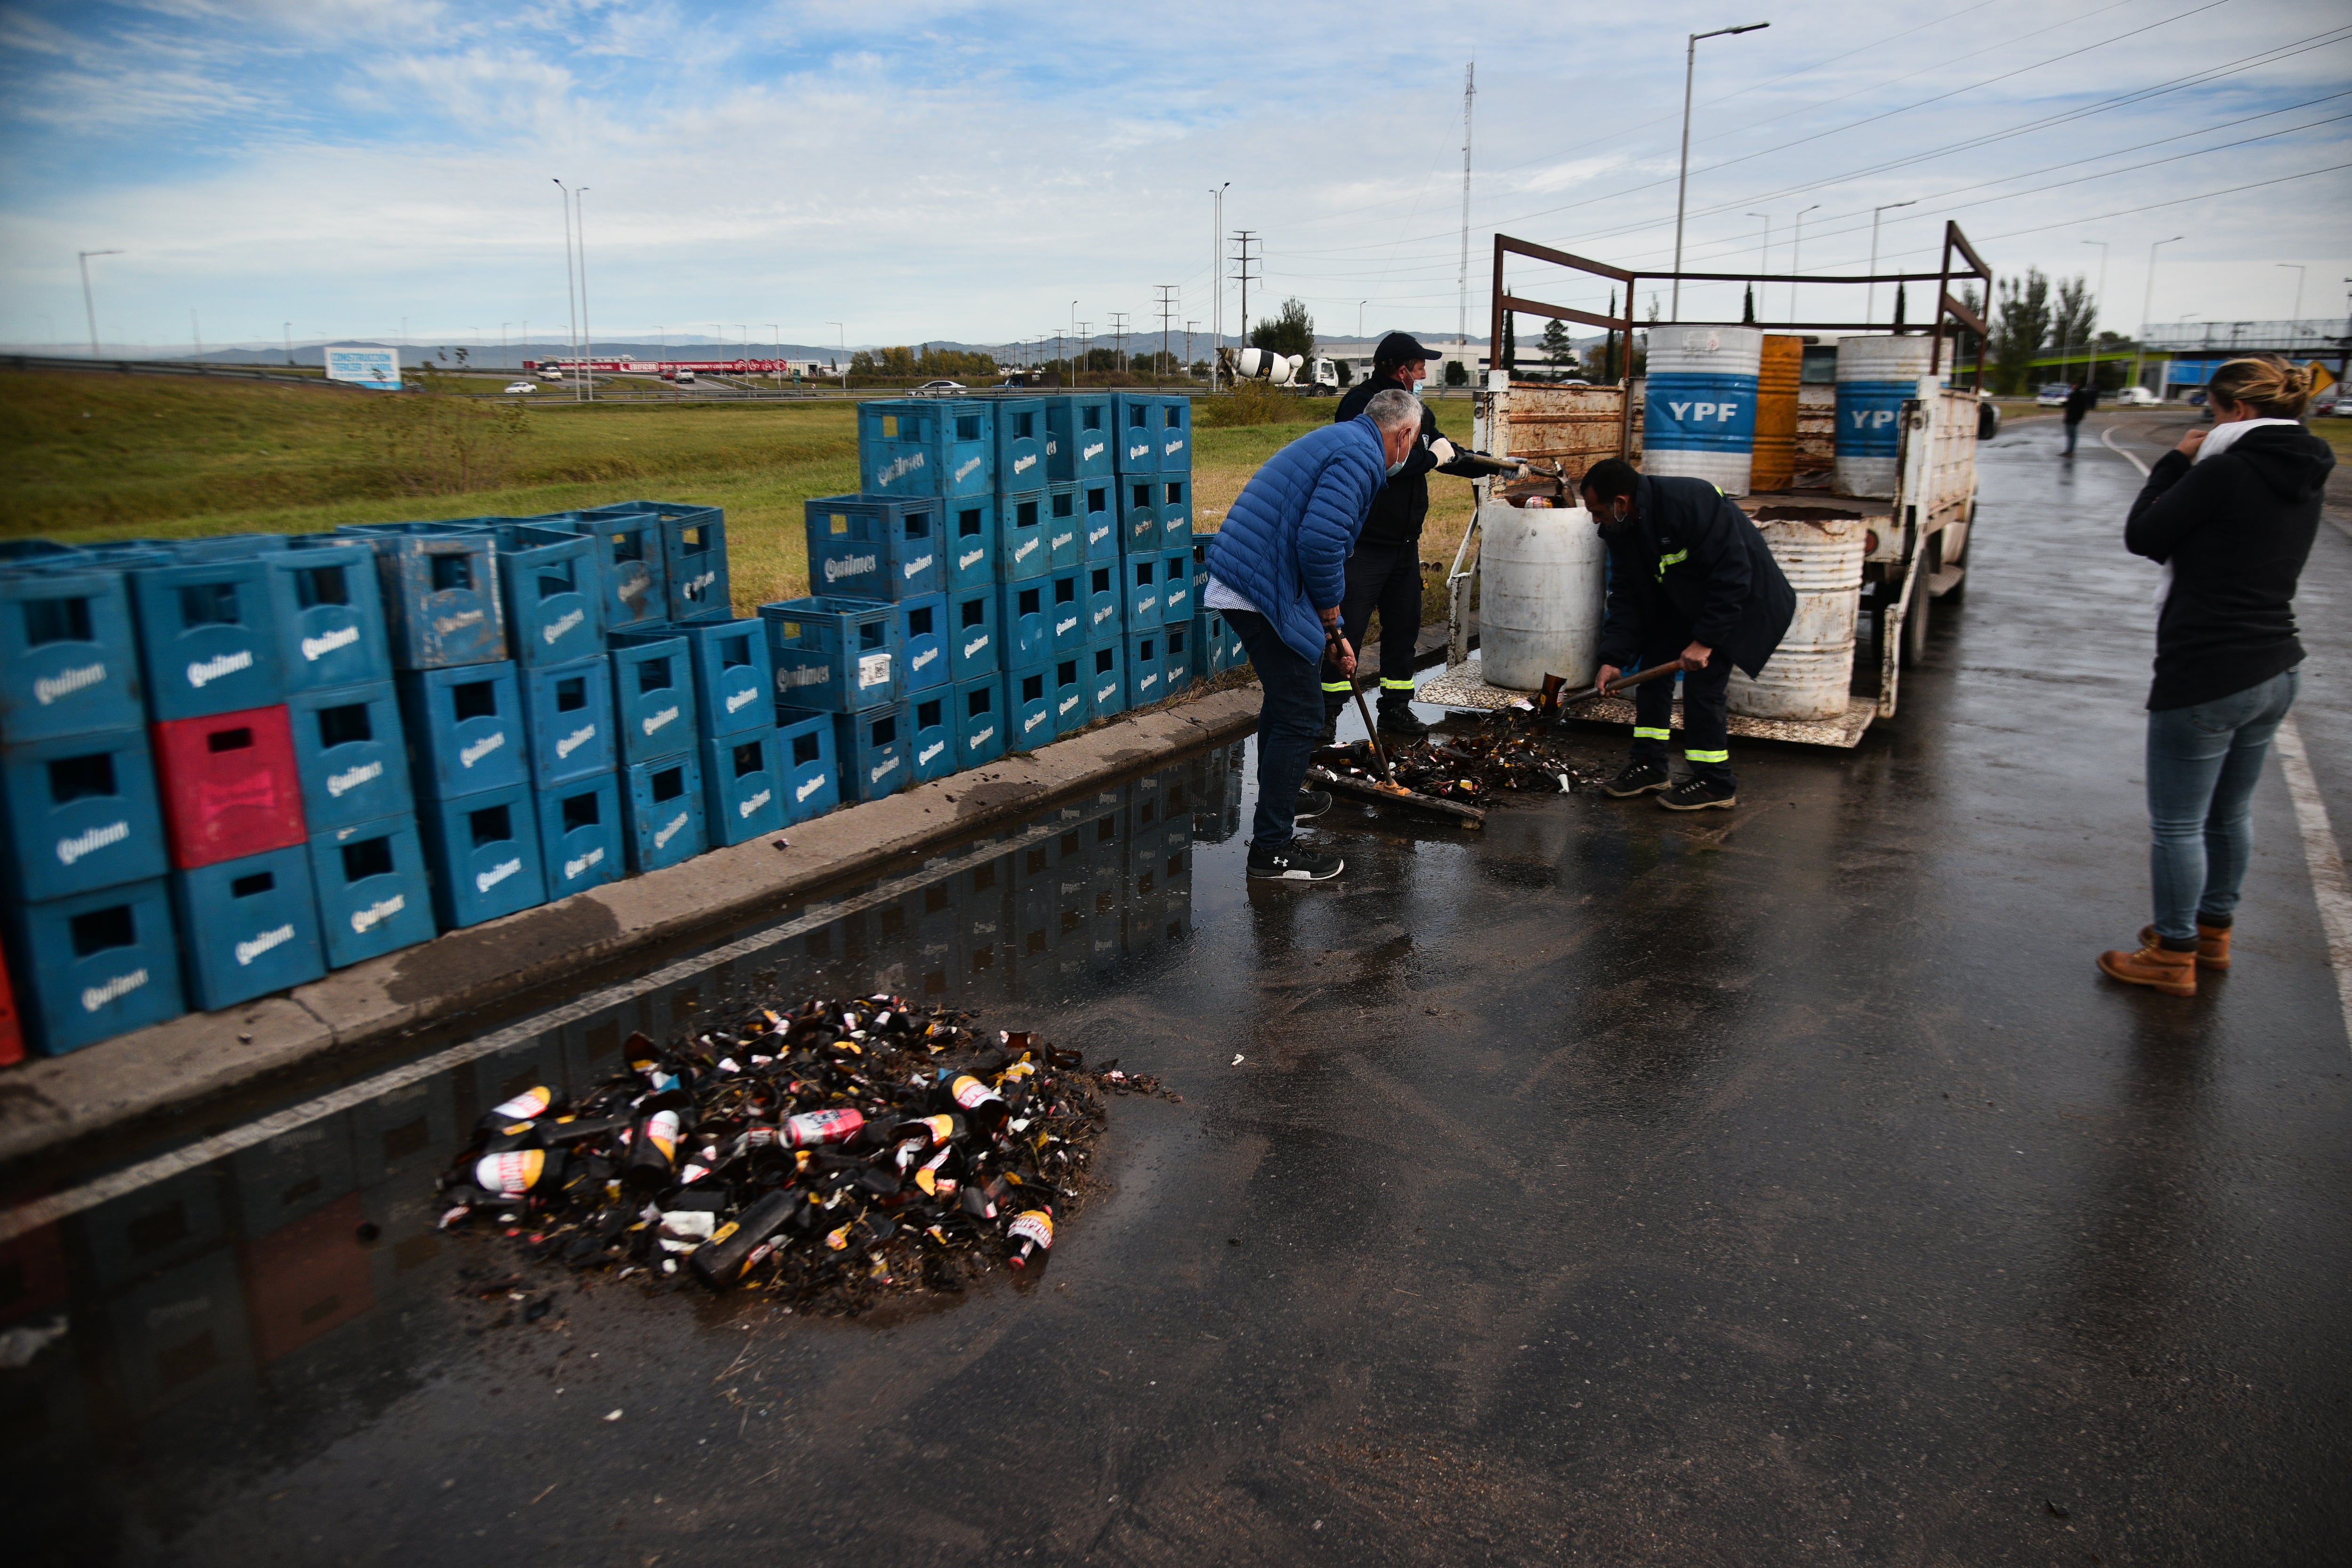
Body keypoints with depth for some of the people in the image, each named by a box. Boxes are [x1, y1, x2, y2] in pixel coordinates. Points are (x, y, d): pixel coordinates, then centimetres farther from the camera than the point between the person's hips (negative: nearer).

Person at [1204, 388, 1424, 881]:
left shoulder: (1338, 440, 23)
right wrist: (1333, 628, -9)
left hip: (1235, 580, 11)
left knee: (1285, 696, 26)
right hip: (1263, 593, -11)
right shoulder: (1362, 455, -11)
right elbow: (1321, 544, -24)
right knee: (1300, 714, -4)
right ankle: (1272, 847, 2)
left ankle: (1278, 802, 43)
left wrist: (1332, 633, 29)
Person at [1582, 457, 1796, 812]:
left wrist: (1706, 640, -31)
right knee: (1653, 665, 4)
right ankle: (1650, 766, 15)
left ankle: (1716, 783, -1)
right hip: (1684, 602, 8)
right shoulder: (1620, 528, -7)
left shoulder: (1691, 503, -33)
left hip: (1743, 599, -8)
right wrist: (1613, 658, -13)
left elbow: (1733, 574, -31)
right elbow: (1626, 596, -4)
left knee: (1703, 682, -14)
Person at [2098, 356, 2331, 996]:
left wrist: (2176, 461, 2)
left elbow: (2142, 537, -9)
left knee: (2177, 824, 3)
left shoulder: (2227, 472, -18)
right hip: (2274, 673, 9)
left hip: (2205, 678, -9)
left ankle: (2173, 957, 14)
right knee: (2231, 813, 23)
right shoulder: (2304, 480, 8)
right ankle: (2213, 931, 38)